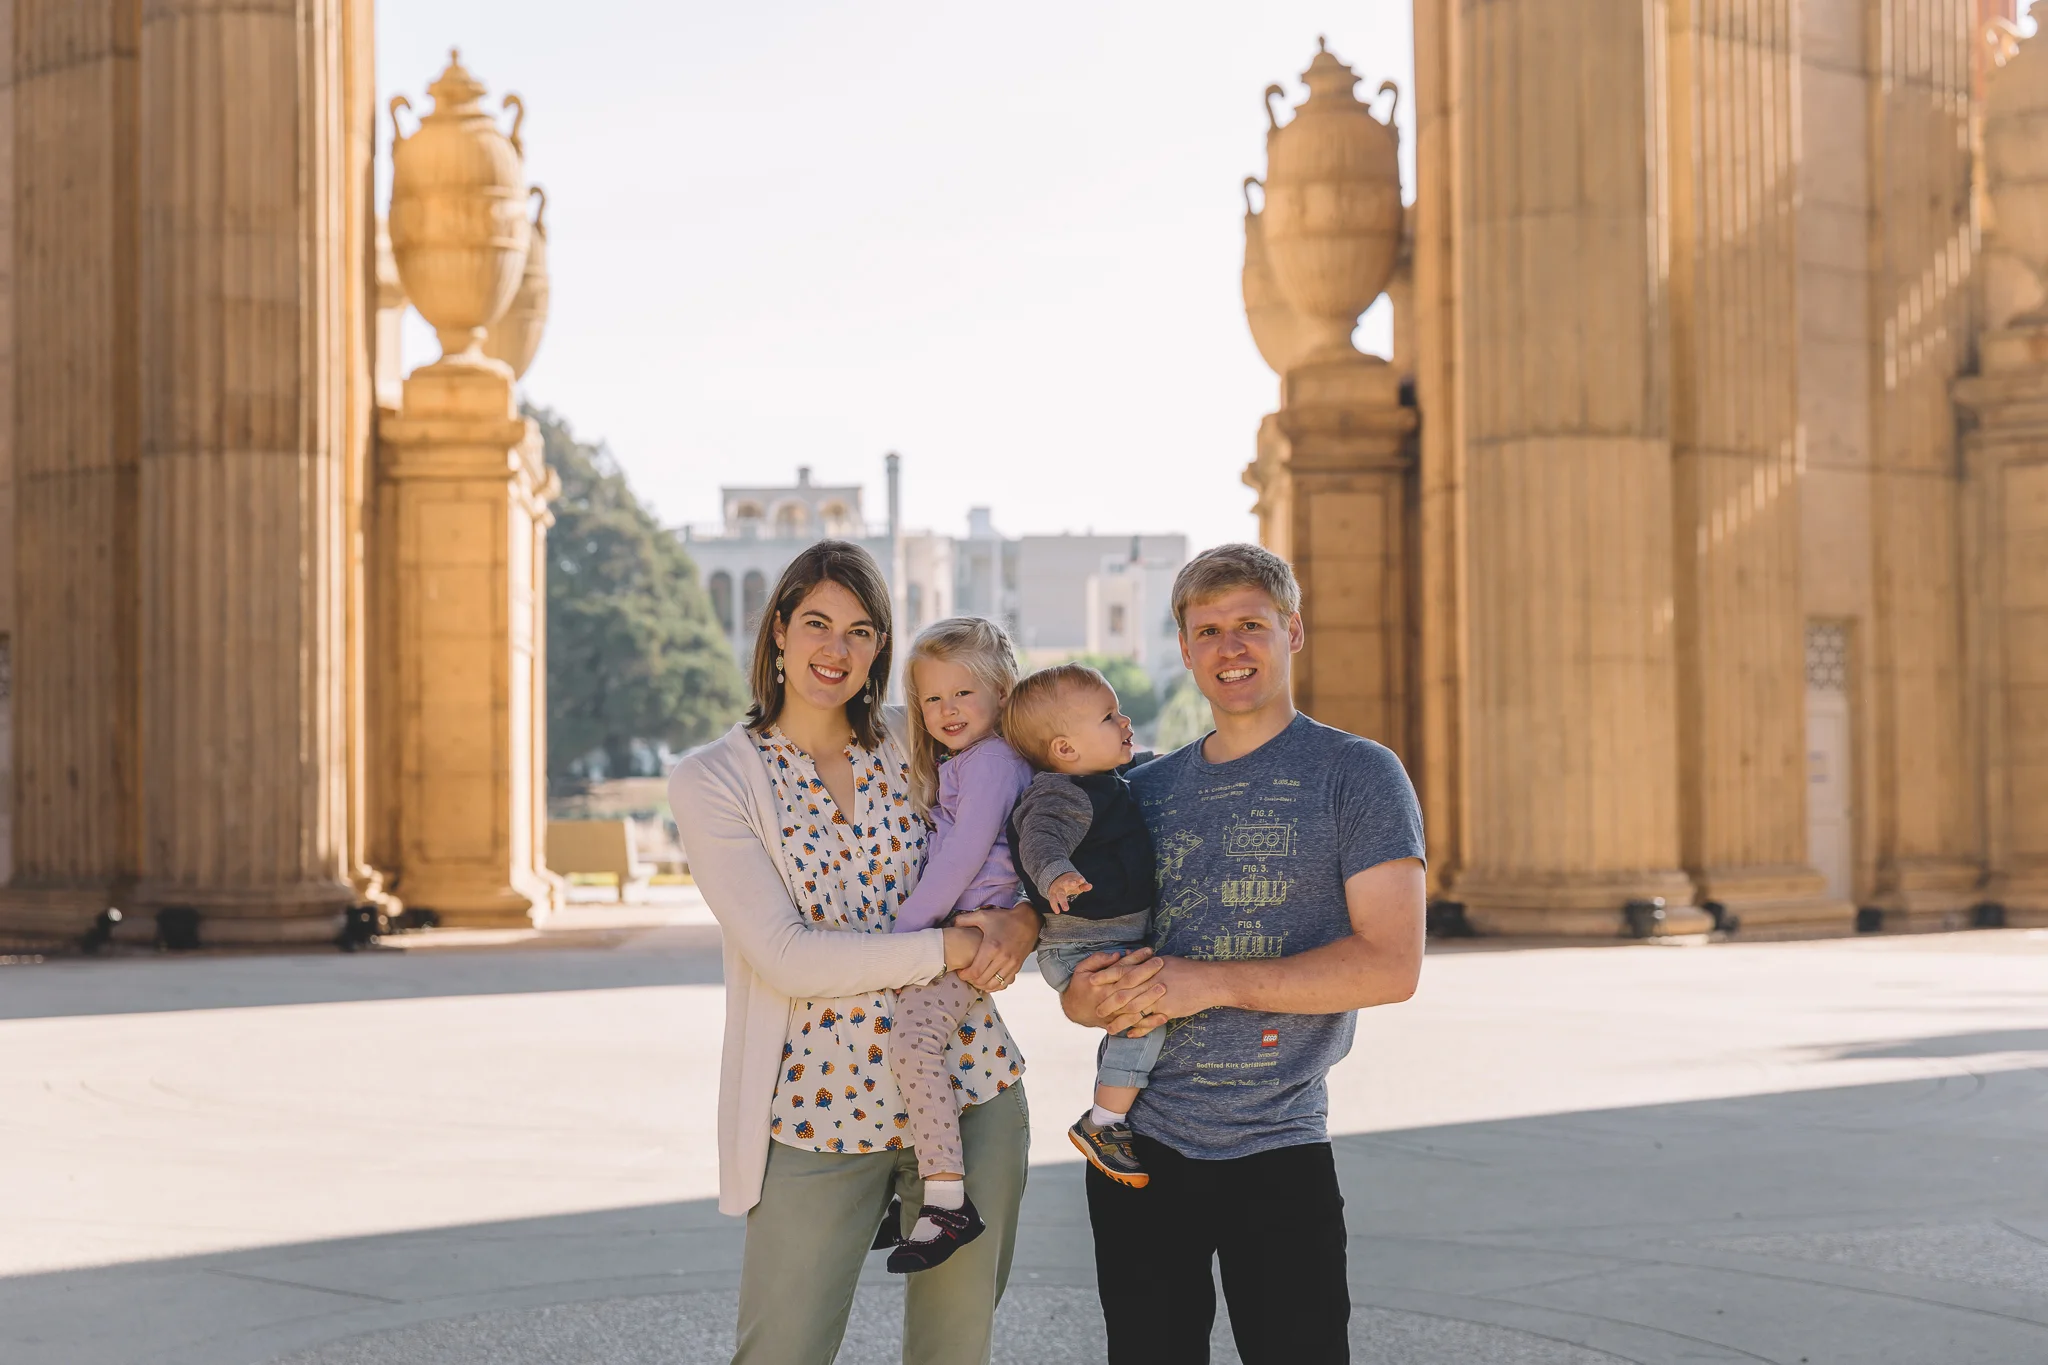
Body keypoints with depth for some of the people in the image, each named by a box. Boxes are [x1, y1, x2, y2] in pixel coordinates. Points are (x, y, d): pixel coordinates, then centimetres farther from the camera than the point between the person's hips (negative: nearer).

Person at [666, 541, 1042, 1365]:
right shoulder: (712, 781, -4)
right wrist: (950, 949, -17)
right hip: (818, 1113, -3)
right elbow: (785, 957, -14)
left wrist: (1021, 922, -6)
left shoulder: (915, 756, 7)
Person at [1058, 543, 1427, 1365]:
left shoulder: (1356, 774, -4)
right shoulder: (1146, 789, 11)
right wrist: (1091, 997, -9)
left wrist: (1211, 982, -18)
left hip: (1279, 1149, -4)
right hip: (1140, 1141, 4)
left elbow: (1392, 966, -14)